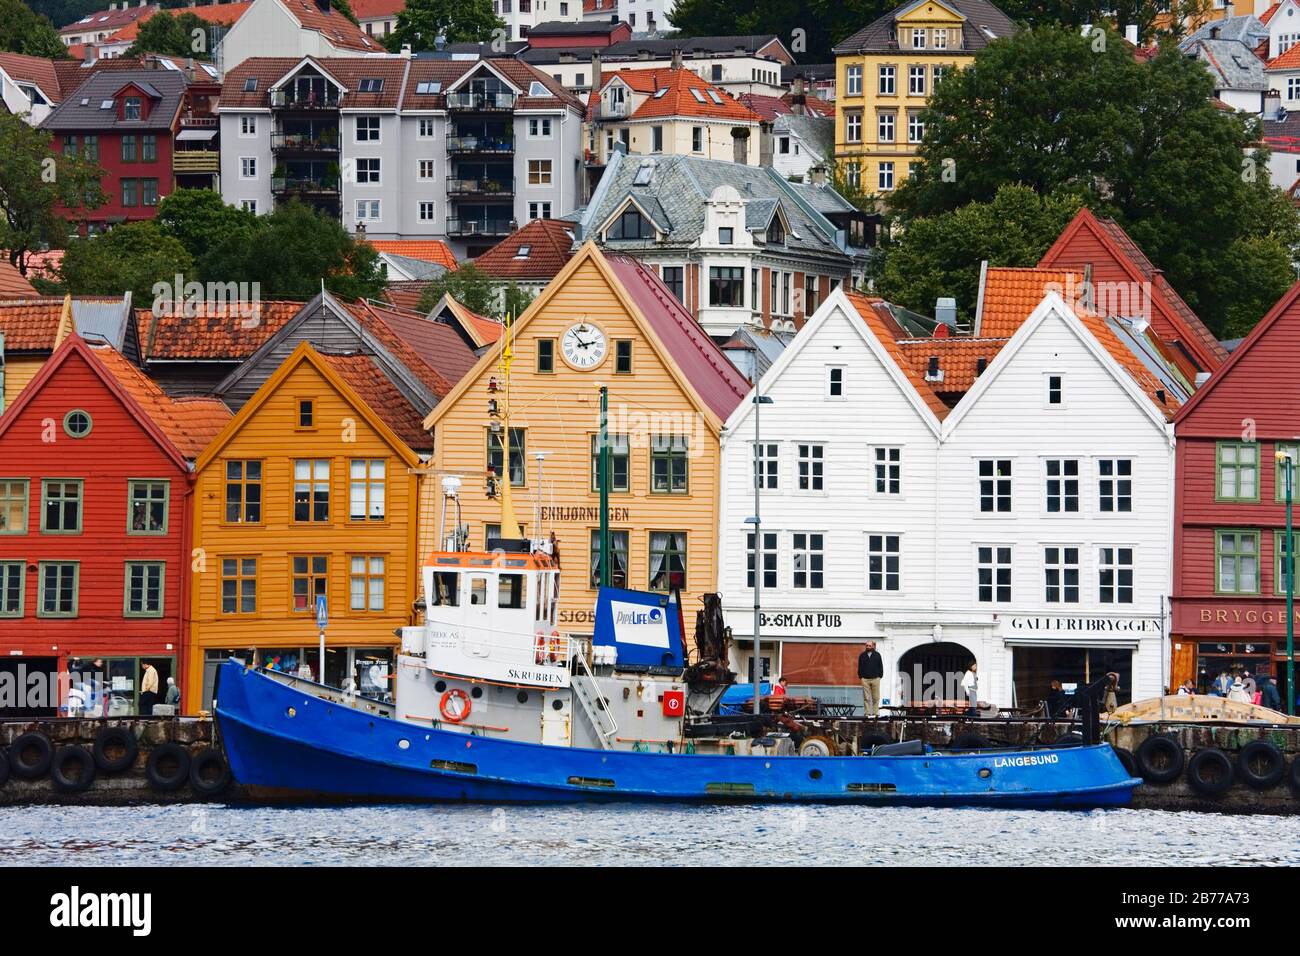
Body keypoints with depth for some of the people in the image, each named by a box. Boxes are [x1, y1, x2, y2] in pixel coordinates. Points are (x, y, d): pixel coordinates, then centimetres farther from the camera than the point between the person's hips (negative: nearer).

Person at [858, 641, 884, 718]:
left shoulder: (877, 655, 8)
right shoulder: (862, 656, 9)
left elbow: (881, 667, 11)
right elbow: (860, 667, 13)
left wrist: (880, 676, 3)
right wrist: (860, 676, 5)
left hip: (875, 679, 0)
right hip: (865, 679, 0)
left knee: (876, 697, 0)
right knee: (866, 698, -2)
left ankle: (875, 712, 4)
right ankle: (867, 712, -1)